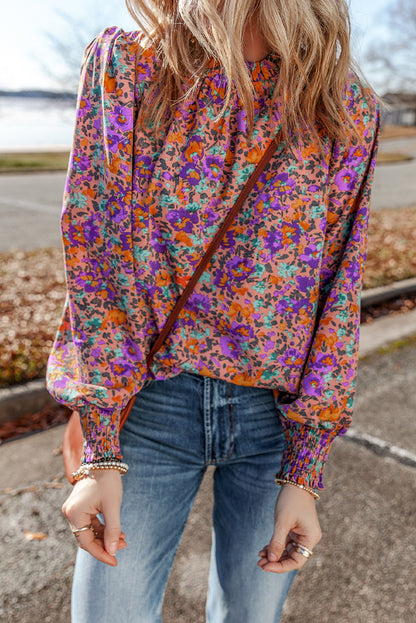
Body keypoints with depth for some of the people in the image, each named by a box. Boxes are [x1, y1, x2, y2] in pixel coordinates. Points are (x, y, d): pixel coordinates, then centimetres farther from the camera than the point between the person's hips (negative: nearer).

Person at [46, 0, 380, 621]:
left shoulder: (349, 109, -3)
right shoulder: (124, 63, -4)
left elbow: (338, 291, -2)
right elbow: (92, 256, -7)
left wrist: (303, 473, -4)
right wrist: (100, 454, -10)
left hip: (278, 408, 2)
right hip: (148, 402, 0)